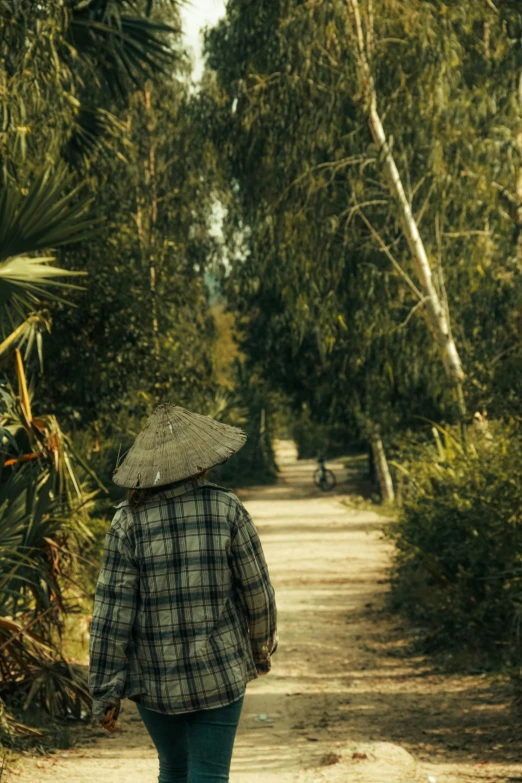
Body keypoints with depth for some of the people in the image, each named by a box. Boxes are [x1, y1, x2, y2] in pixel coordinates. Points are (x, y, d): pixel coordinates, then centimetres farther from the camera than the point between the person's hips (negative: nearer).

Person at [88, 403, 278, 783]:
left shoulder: (129, 520, -8)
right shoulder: (227, 510, -8)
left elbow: (112, 610, -10)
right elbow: (257, 591, -2)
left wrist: (105, 690, -5)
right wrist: (263, 649, 16)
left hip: (154, 679, 2)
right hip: (218, 672, -2)